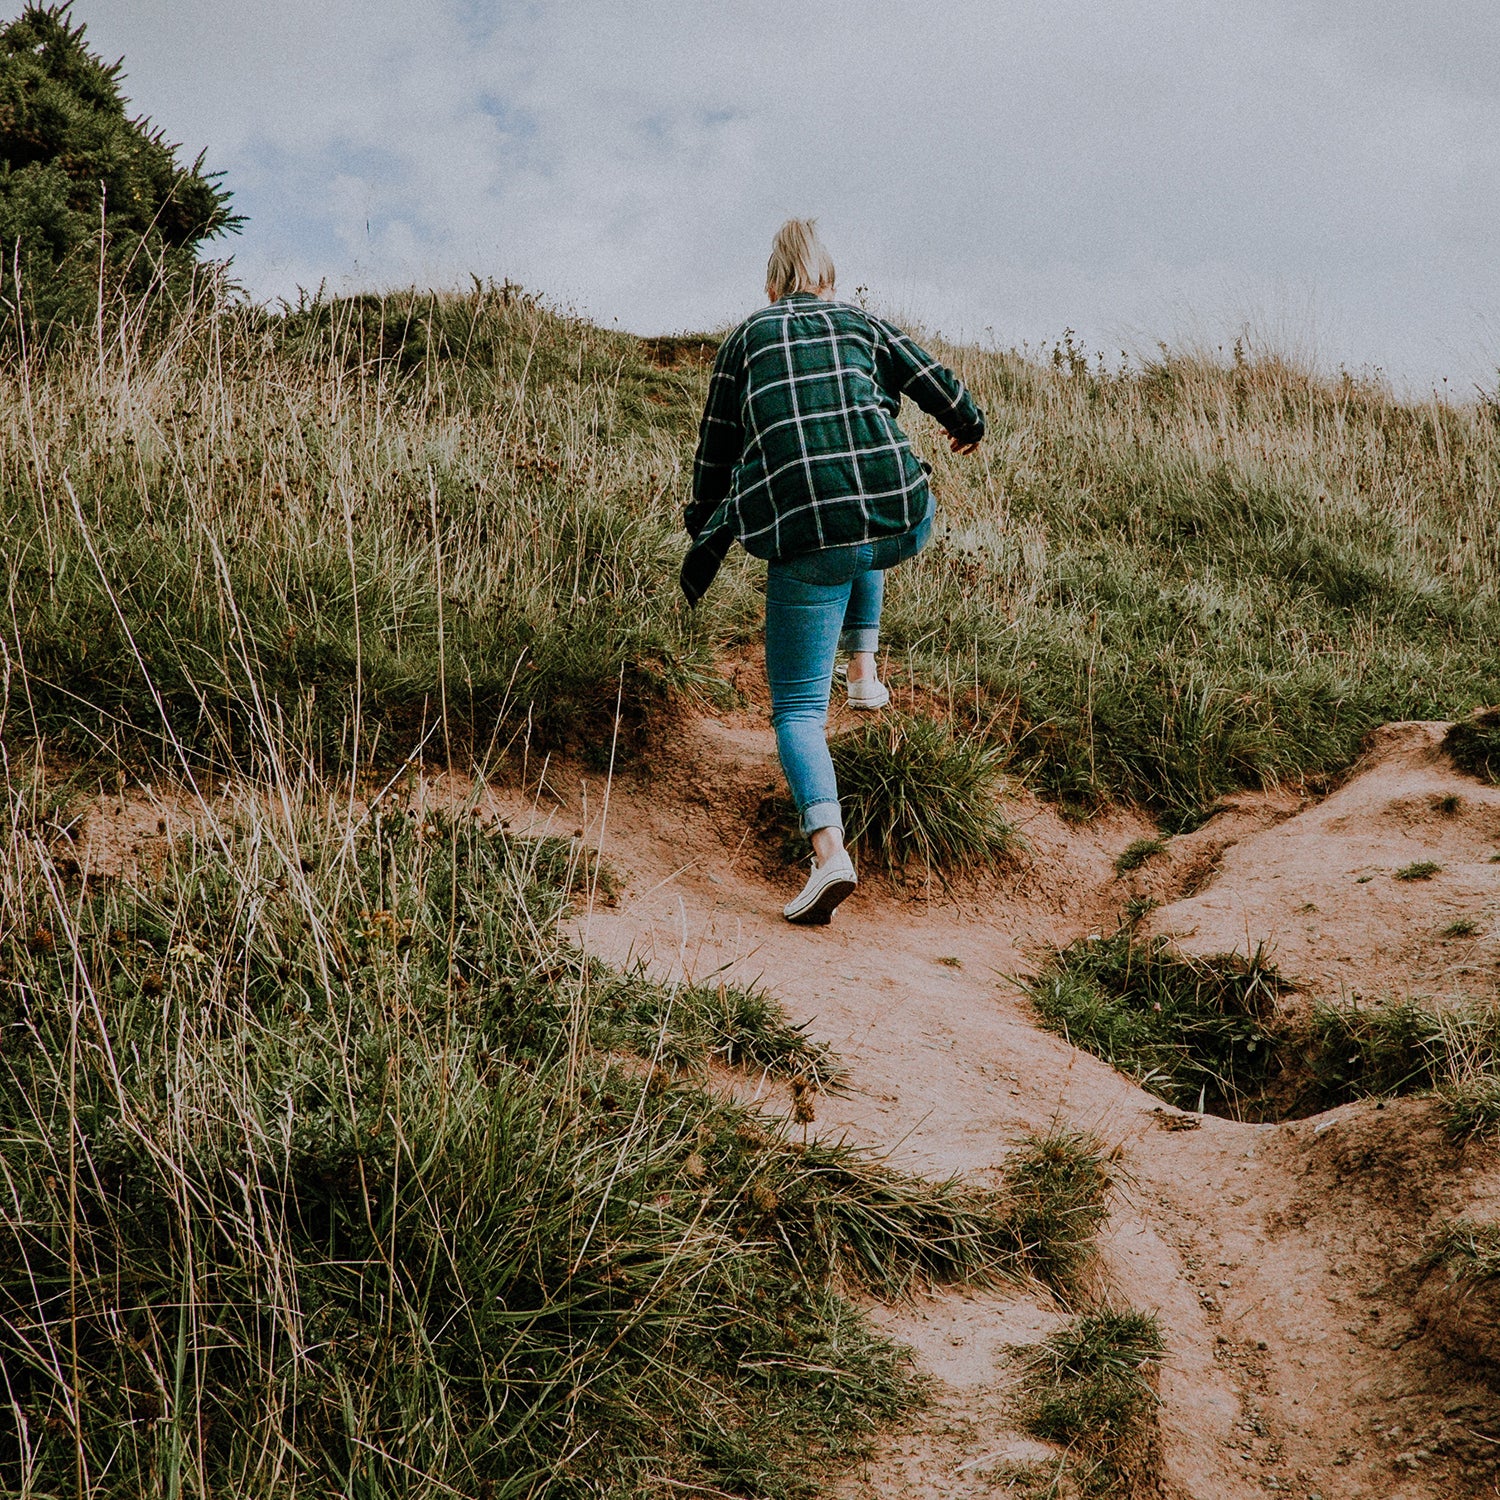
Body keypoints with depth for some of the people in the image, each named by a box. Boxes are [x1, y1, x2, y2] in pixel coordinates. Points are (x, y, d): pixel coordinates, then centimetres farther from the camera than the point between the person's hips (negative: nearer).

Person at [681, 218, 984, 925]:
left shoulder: (745, 338, 16)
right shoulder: (863, 324, 18)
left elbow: (717, 451, 18)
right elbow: (944, 390, 17)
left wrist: (705, 540, 31)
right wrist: (969, 427, 40)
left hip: (804, 537, -2)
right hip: (900, 522, 3)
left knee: (798, 708, 1)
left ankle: (829, 849, -20)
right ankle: (864, 672, 38)